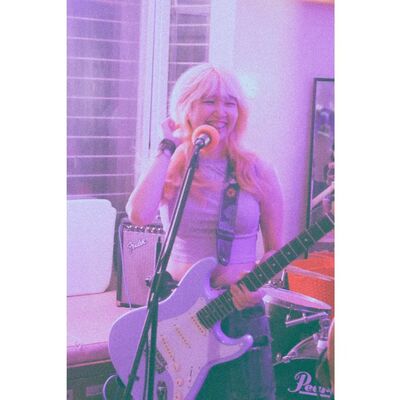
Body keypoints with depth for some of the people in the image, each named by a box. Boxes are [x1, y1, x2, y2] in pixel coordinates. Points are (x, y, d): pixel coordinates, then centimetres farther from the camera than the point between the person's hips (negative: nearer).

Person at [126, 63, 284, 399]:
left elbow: (276, 249, 7)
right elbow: (139, 215, -22)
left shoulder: (256, 172, 0)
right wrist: (168, 148, -13)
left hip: (241, 310, 0)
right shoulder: (169, 170, 0)